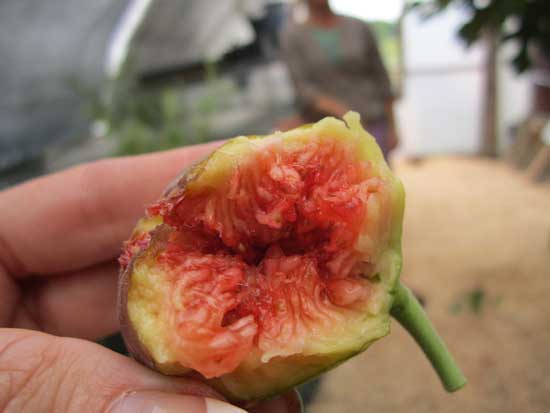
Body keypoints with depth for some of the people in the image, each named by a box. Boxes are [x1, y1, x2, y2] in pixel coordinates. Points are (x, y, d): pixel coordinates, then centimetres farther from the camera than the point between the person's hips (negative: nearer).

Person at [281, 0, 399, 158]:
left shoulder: (359, 28, 8)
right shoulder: (292, 35, 2)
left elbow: (381, 80, 11)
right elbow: (302, 90, -9)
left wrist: (392, 128, 7)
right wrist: (344, 115, -23)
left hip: (373, 124, 2)